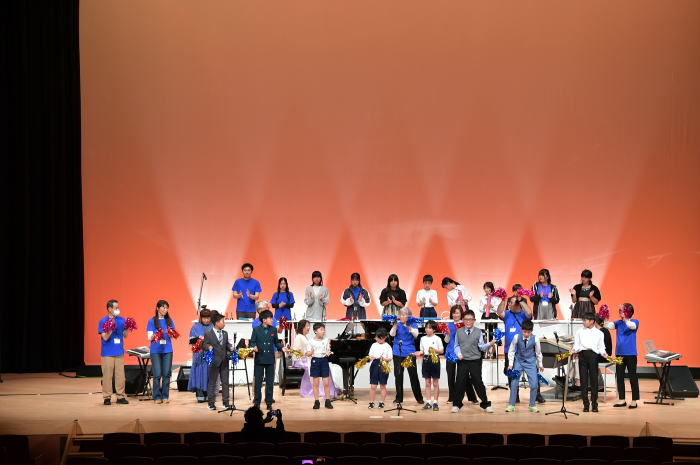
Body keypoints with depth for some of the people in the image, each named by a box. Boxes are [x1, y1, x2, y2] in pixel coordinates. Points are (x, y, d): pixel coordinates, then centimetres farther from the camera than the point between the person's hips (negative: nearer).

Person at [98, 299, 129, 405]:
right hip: (107, 353, -4)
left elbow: (125, 335, 10)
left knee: (120, 375, 5)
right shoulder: (103, 321, -5)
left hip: (119, 352, 4)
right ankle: (107, 397, 5)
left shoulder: (122, 320, 6)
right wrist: (111, 329, -24)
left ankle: (120, 396, 11)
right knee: (107, 375, -1)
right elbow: (105, 337, -10)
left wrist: (127, 329, -10)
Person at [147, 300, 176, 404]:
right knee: (157, 374, -4)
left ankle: (165, 396, 8)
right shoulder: (152, 321, 3)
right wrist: (154, 336, -21)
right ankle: (157, 397, 3)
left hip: (167, 350, 2)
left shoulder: (169, 320, 10)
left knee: (166, 373, 1)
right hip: (156, 350, -2)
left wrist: (172, 333, -12)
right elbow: (149, 337, 0)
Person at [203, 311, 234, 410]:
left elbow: (227, 344, 15)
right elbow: (204, 344, -7)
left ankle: (226, 402, 14)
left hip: (224, 361, 5)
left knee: (225, 382, 7)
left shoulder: (225, 334, 13)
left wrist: (230, 347, -6)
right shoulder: (208, 334, -4)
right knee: (212, 382, 1)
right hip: (214, 362, -5)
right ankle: (211, 403, 7)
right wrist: (208, 347, -28)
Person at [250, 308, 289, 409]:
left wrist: (282, 348, -7)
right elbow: (252, 342, -1)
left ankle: (269, 403, 12)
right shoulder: (256, 330, -2)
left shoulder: (273, 330, 6)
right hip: (259, 359, -2)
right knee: (258, 382, 4)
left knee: (270, 382, 5)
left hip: (270, 359, 2)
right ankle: (257, 402, 13)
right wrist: (254, 347, -21)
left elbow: (276, 343, 10)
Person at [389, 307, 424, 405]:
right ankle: (399, 398, 12)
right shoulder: (397, 324, 5)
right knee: (398, 375, 3)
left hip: (410, 353, -2)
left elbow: (416, 335, -12)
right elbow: (392, 334, -8)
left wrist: (408, 326, -23)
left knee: (413, 375, -1)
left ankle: (419, 397, 9)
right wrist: (395, 324, -20)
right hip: (398, 352, 2)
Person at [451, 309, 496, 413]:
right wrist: (459, 354, -7)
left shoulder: (478, 332, 0)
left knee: (478, 383, 2)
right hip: (462, 361, 1)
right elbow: (457, 346, 10)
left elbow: (482, 347, -3)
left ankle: (486, 404, 12)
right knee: (460, 383, 5)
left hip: (475, 361, -1)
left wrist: (490, 344, -20)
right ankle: (456, 405, 17)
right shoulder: (459, 332, 4)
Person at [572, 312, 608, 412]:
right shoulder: (580, 332, 15)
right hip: (582, 354, 1)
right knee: (583, 380, 0)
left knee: (594, 379, -1)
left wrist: (604, 353, -9)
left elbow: (601, 347, 10)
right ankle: (586, 404, 4)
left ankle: (594, 404, 6)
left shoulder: (599, 333, 11)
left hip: (593, 354, -1)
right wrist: (574, 350, -9)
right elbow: (576, 344, 11)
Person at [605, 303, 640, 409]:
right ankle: (622, 400, 15)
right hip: (619, 353, 4)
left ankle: (634, 401, 5)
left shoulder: (635, 322, -2)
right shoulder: (618, 323, 8)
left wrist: (624, 318, -35)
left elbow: (632, 326, -24)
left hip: (630, 353, -4)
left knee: (632, 376, 0)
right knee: (619, 377, 7)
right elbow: (610, 325, -9)